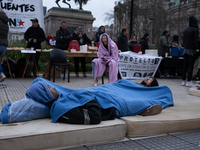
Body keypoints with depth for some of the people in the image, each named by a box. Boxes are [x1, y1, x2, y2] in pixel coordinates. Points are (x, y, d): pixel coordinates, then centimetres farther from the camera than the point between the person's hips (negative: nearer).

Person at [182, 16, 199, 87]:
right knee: (191, 66, -3)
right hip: (192, 50, -6)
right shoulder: (195, 30, -10)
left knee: (185, 66, 9)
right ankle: (189, 81, -2)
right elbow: (196, 41, -14)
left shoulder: (185, 30, 10)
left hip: (186, 49, 6)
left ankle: (183, 81, 13)